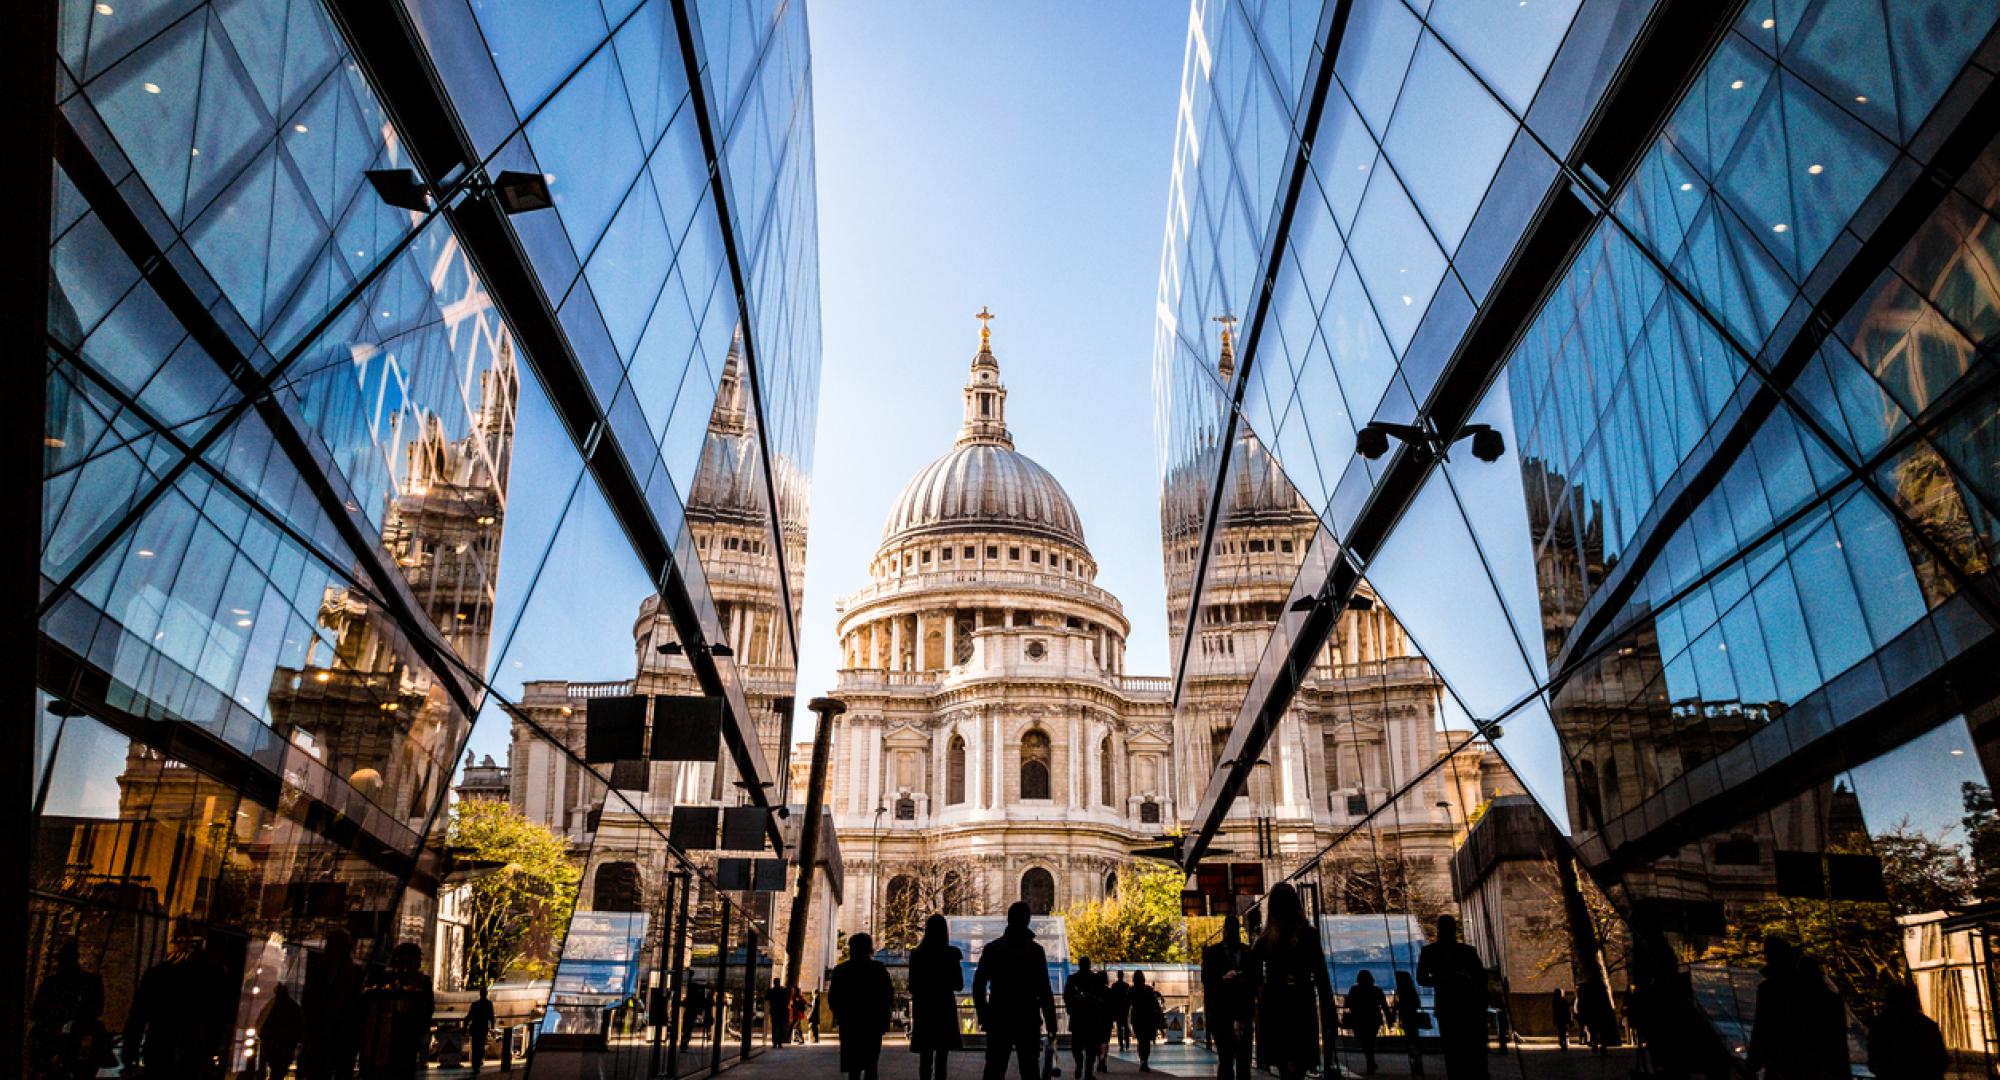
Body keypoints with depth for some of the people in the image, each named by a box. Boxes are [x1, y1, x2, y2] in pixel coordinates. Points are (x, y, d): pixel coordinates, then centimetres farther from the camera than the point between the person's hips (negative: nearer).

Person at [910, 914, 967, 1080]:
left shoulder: (916, 954, -4)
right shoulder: (952, 954, -6)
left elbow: (912, 987, 0)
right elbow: (959, 985, -1)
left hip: (923, 1010, 1)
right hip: (945, 1009, -1)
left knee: (925, 1059, 6)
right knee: (941, 1059, 5)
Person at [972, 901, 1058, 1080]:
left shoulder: (991, 948, 3)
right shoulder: (1035, 950, -4)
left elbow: (978, 985, 1)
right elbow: (1044, 991, -6)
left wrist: (983, 1017, 7)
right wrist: (1051, 1024, -2)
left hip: (998, 1019, 2)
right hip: (1028, 1020, -2)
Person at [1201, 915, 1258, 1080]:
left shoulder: (1249, 952, 10)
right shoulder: (1211, 952, 6)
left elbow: (1255, 980, 6)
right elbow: (1206, 979, 0)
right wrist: (1222, 979, -17)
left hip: (1243, 1009, 2)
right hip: (1220, 1011, -2)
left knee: (1244, 1057, 3)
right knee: (1225, 1056, -3)